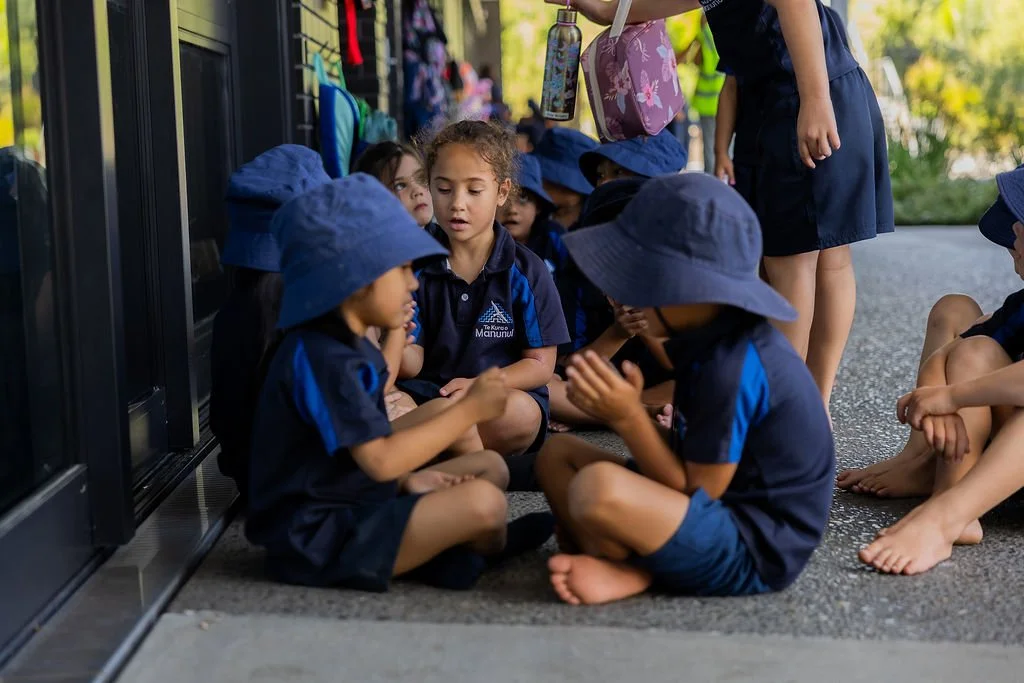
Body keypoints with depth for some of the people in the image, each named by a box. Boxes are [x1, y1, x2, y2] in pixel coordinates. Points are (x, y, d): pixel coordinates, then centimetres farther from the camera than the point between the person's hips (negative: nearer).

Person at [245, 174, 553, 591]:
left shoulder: (353, 348, 11)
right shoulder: (320, 359, -22)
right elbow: (380, 459, -26)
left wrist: (409, 478, -4)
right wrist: (469, 409, -18)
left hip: (355, 504, 10)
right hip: (319, 540, -10)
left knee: (490, 465, 15)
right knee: (481, 502, -20)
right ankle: (490, 548, 12)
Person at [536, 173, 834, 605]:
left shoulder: (732, 368, -24)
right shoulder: (712, 339, 5)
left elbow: (697, 494, -19)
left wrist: (628, 417, -21)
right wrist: (629, 413, -4)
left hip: (750, 554, -10)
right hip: (717, 510, 11)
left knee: (597, 488, -36)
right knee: (558, 453, 11)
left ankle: (630, 572, -4)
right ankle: (618, 566, -10)